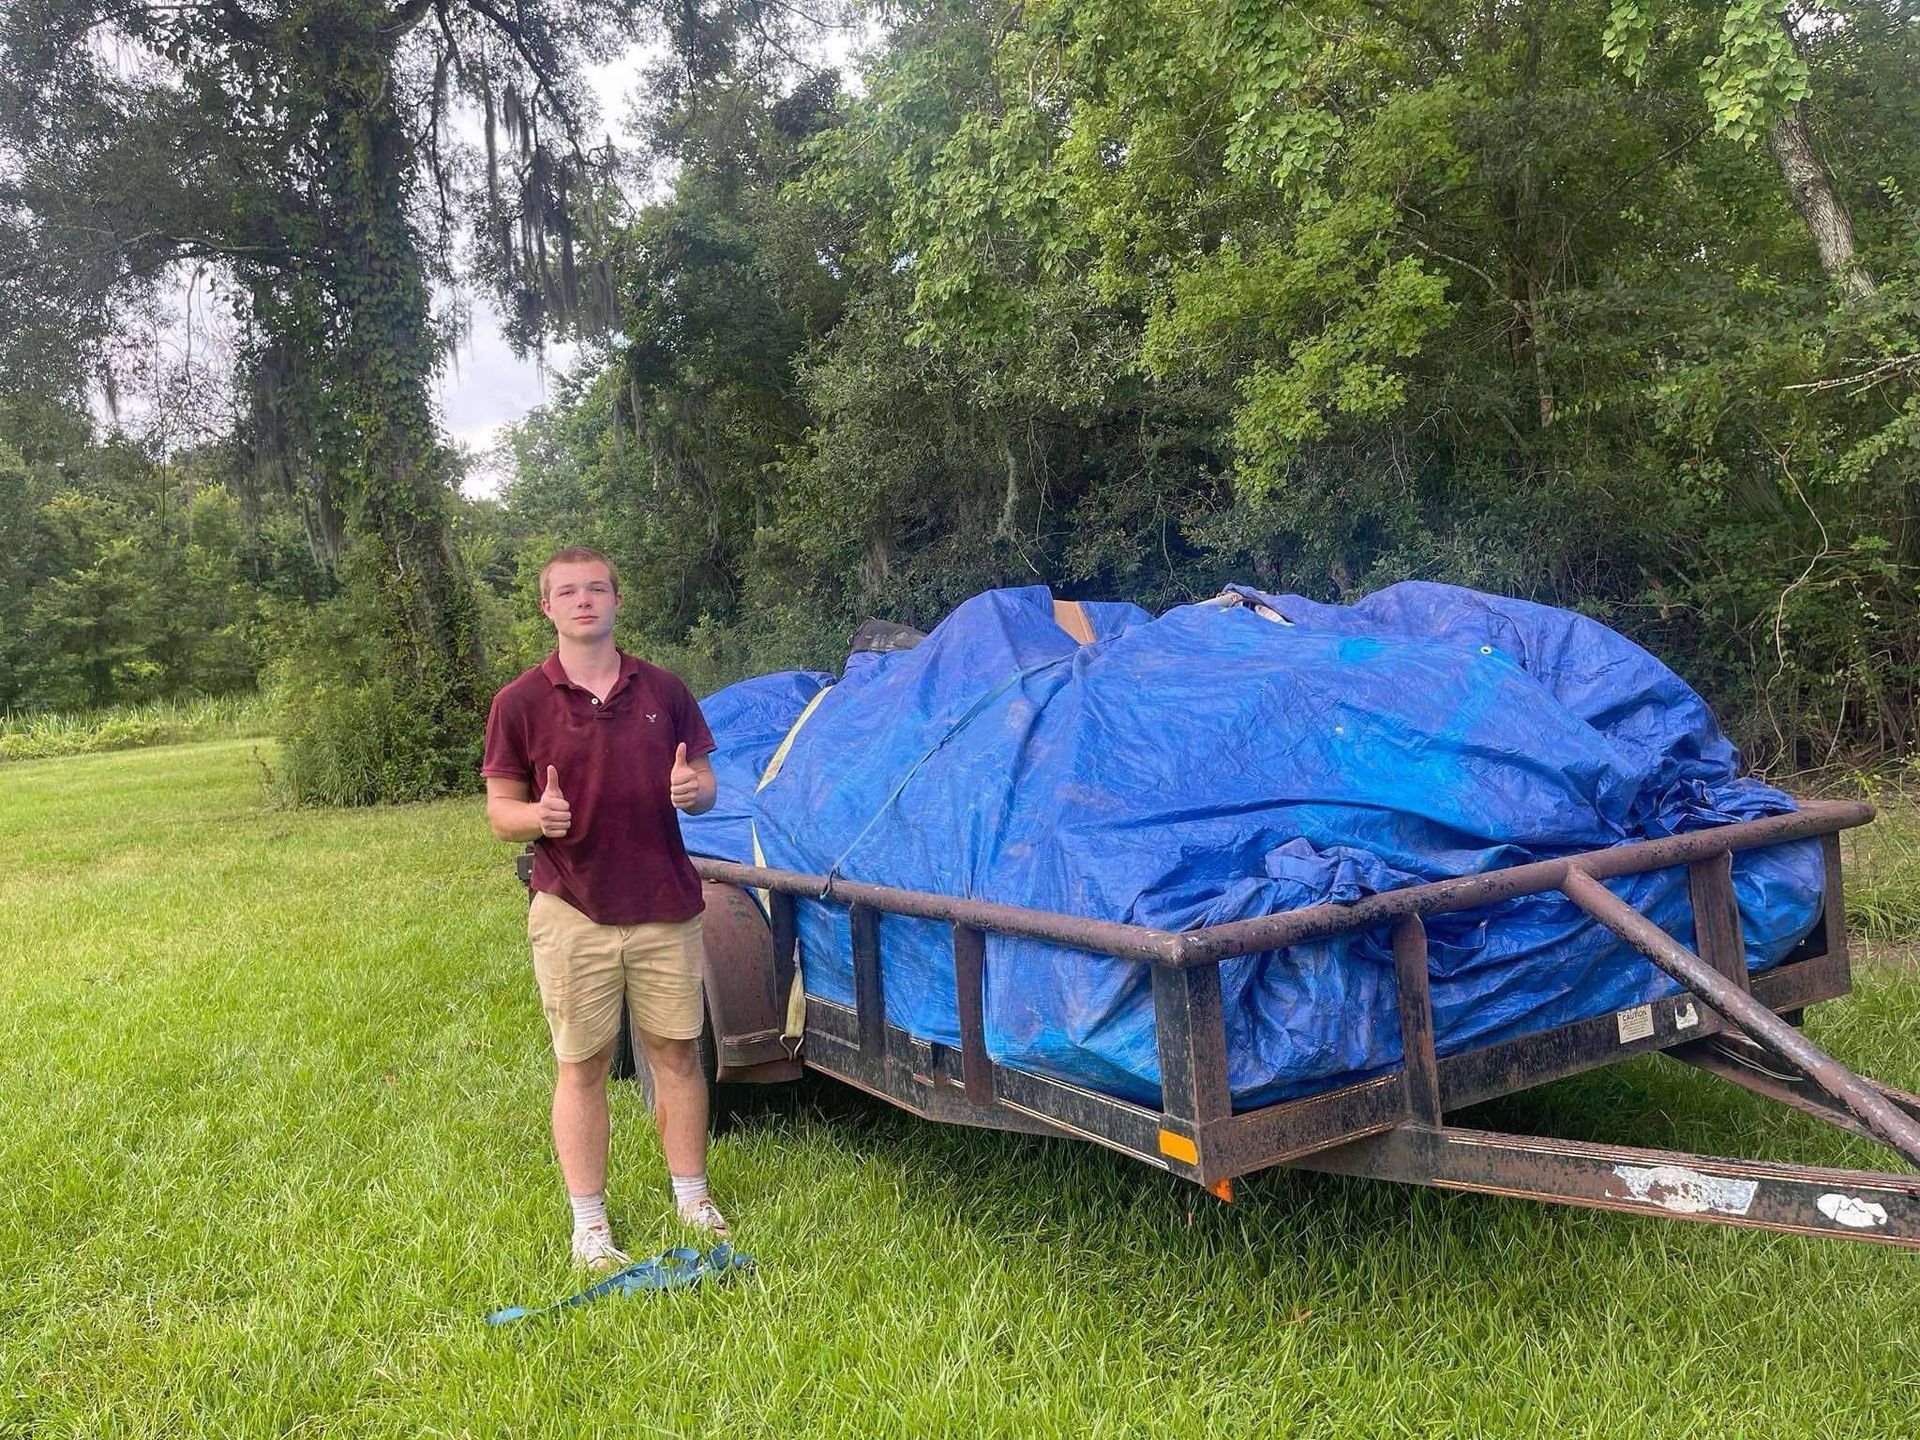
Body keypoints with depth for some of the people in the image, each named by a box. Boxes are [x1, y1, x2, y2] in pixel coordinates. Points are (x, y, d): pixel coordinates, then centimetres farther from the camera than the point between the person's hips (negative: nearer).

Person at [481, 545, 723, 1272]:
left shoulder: (662, 690, 4)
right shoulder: (520, 703, -4)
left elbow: (702, 786, 10)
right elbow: (500, 810, 0)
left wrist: (694, 790, -14)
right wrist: (537, 816, -23)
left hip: (665, 909, 2)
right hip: (572, 914, -2)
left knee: (677, 1054, 11)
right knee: (581, 1068, 7)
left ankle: (692, 1196, 27)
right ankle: (589, 1223, 20)